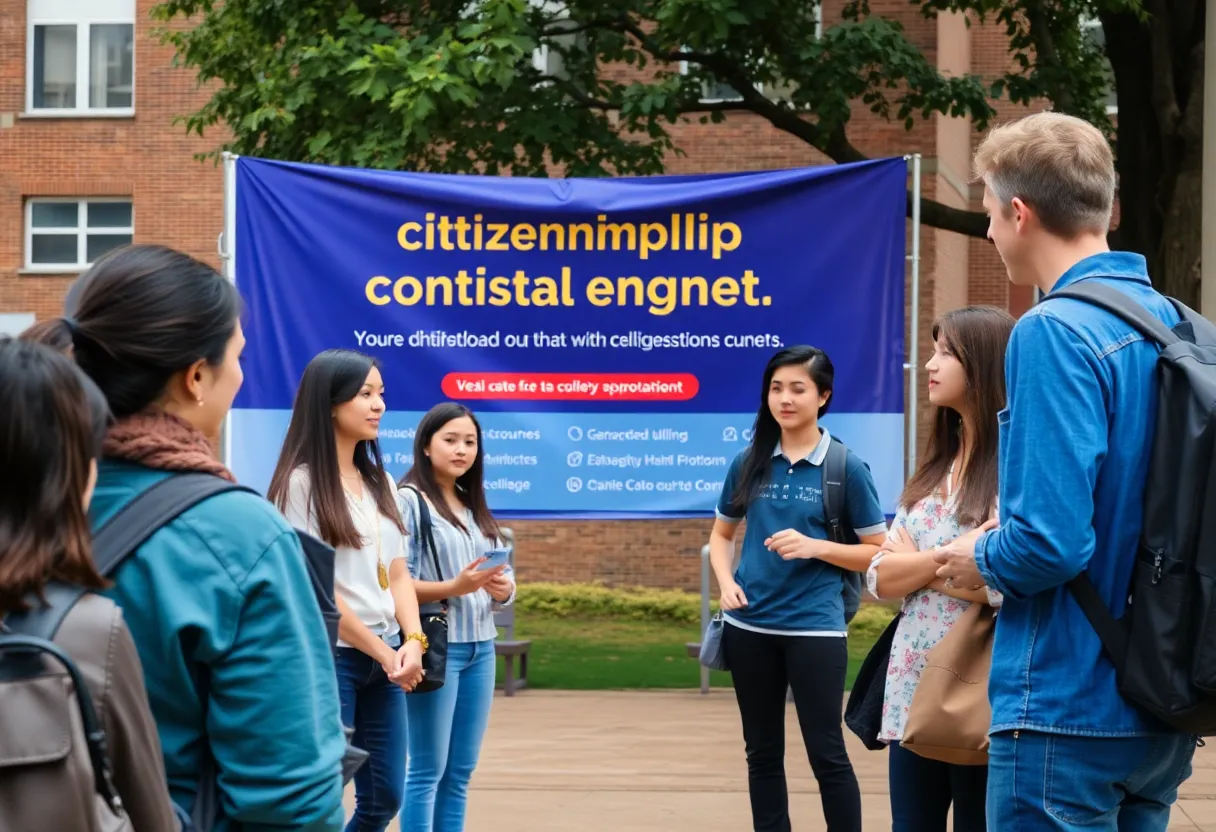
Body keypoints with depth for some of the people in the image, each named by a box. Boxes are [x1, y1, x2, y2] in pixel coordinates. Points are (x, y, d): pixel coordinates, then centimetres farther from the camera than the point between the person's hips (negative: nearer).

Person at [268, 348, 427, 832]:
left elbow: (397, 574, 11)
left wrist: (412, 642, -6)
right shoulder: (301, 482, -10)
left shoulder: (379, 482, 13)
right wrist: (383, 652, -10)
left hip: (385, 657, 7)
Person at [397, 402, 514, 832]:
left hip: (480, 647, 7)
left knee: (461, 771, 9)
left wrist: (503, 589, -5)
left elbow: (505, 577, 18)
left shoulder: (475, 507, 17)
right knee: (427, 770, -3)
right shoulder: (408, 501, -7)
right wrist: (454, 587, -23)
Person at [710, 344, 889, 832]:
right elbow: (721, 534, 17)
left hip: (815, 628, -4)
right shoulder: (749, 463, 5)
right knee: (762, 752, 12)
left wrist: (815, 546, -15)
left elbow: (878, 552, -1)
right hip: (749, 627, 4)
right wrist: (726, 583, -1)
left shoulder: (846, 467, -4)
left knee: (826, 753, -1)